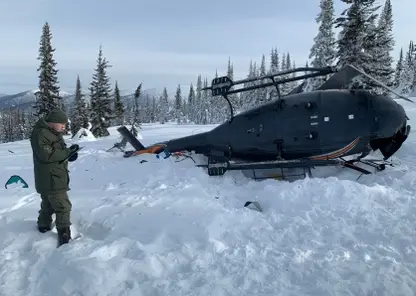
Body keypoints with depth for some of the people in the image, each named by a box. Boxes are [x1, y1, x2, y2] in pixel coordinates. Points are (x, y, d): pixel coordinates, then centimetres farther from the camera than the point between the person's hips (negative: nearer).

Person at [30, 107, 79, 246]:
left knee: (48, 205, 23)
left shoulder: (54, 133, 15)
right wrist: (69, 151, -21)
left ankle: (43, 228, 39)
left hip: (53, 178, 10)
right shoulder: (40, 134, -18)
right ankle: (65, 237, -6)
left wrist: (69, 155, -2)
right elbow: (47, 155, -26)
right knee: (63, 207, -10)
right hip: (51, 179, -10)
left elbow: (58, 152, 20)